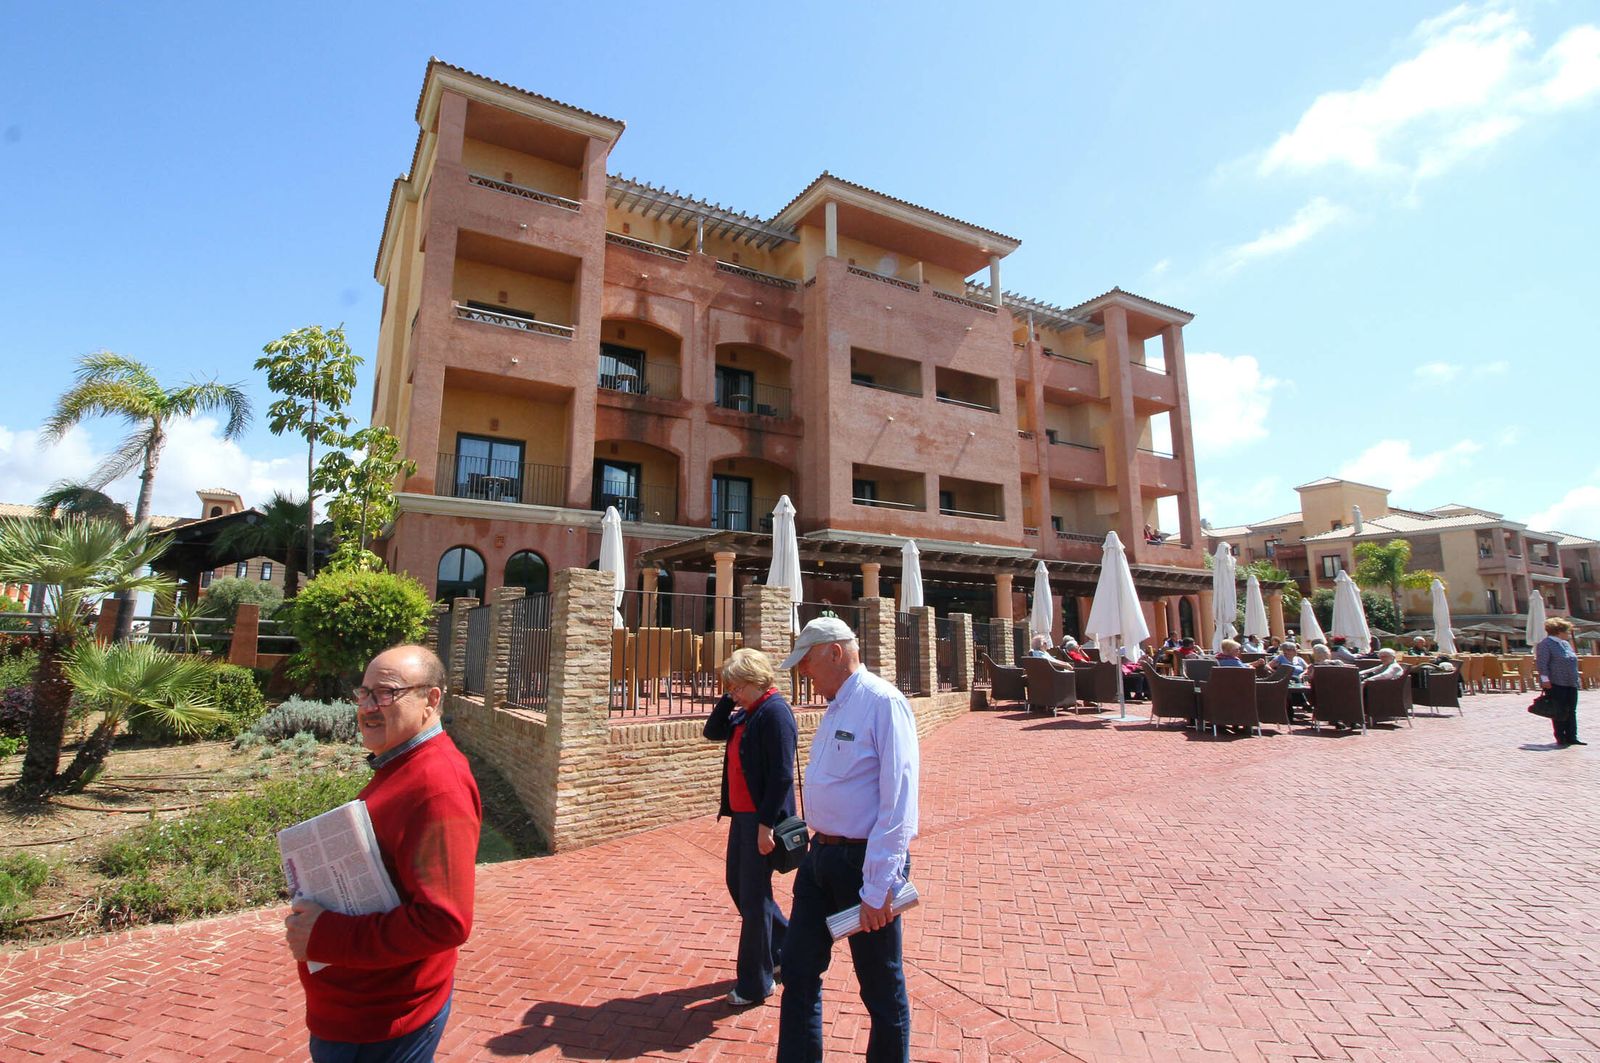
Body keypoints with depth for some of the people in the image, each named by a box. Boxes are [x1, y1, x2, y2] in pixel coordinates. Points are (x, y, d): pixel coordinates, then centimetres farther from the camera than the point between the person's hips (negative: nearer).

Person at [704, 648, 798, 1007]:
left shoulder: (775, 711, -19)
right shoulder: (747, 713, 8)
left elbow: (782, 774, -23)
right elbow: (712, 732, 16)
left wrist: (766, 825, -23)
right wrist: (728, 699, 2)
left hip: (761, 818, -10)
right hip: (742, 814, 10)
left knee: (754, 897, 3)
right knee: (737, 883, 20)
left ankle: (755, 983, 21)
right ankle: (784, 947, 39)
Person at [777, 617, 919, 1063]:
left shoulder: (883, 703, -19)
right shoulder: (835, 708, 10)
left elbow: (898, 802, -22)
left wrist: (877, 887, -21)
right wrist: (820, 846, 15)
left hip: (864, 863, -8)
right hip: (821, 856, 8)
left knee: (881, 988, 12)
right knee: (798, 972, 16)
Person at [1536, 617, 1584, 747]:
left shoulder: (1566, 644, 17)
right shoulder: (1545, 643, -11)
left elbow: (1572, 661, 26)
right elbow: (1541, 663, -18)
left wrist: (1575, 679, 22)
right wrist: (1545, 678, -24)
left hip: (1571, 684, 9)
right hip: (1556, 684, -9)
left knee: (1571, 712, 10)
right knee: (1560, 712, -2)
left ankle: (1571, 737, 15)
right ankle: (1561, 738, 7)